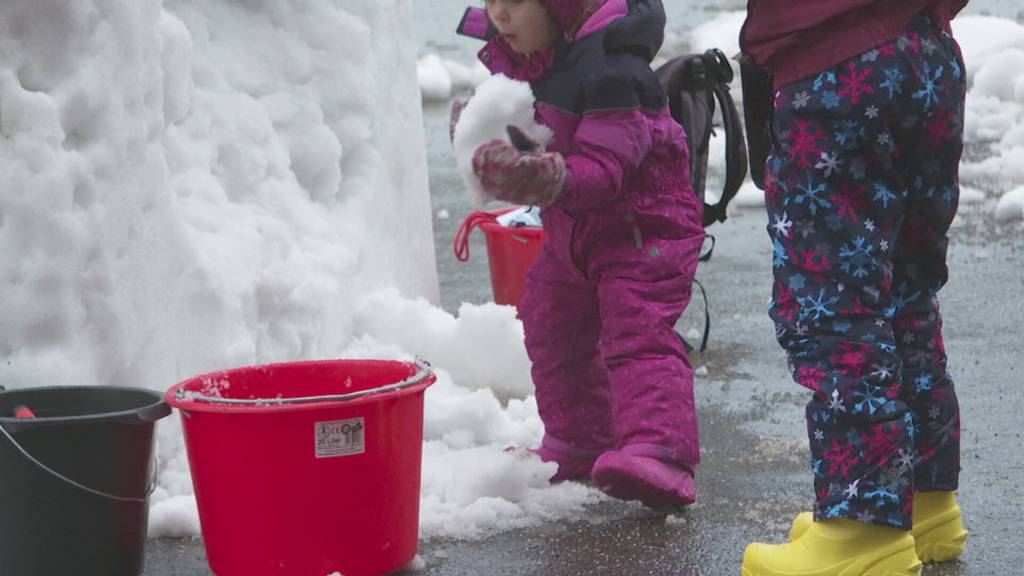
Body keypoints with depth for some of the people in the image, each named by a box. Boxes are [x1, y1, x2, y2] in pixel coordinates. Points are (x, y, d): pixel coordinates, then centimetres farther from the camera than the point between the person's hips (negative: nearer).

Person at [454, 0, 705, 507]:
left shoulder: (606, 67, -29)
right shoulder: (511, 55, -2)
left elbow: (603, 168, -32)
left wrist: (547, 179, -49)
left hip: (641, 223, -9)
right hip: (570, 231, 10)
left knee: (639, 335, -20)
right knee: (551, 332, 17)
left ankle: (661, 452, -29)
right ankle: (579, 441, 34)